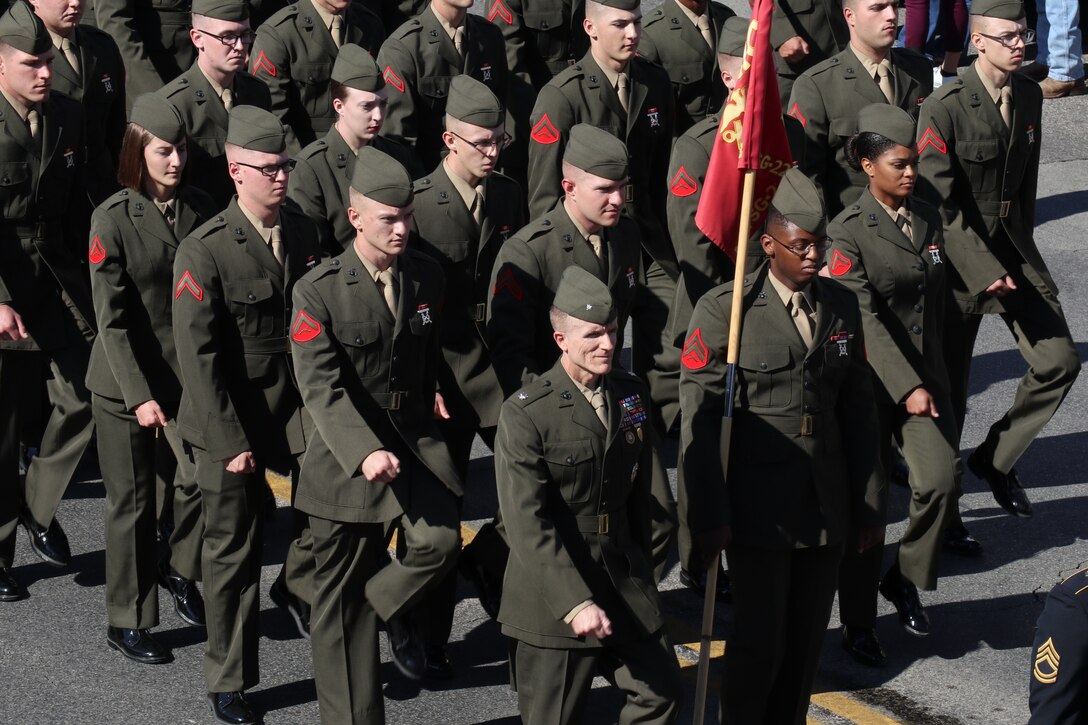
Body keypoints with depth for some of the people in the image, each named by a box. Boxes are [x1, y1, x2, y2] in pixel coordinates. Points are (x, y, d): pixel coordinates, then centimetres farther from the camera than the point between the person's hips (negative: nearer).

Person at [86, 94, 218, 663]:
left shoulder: (201, 210, 0)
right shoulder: (113, 219, -12)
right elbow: (111, 317, -13)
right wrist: (139, 396, -17)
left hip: (189, 375, 3)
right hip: (125, 382, -3)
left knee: (201, 477, -8)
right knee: (131, 503, 6)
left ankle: (181, 573, 20)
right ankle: (127, 622, 20)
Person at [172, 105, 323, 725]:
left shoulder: (304, 232, 1)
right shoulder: (204, 252, -15)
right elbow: (199, 358, -14)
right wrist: (230, 442, -16)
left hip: (295, 402, 4)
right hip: (230, 418, -4)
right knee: (233, 551, 7)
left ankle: (304, 578, 8)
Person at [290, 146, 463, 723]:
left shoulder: (427, 277, 2)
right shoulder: (319, 291, -13)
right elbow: (322, 388, -21)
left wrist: (432, 391, 7)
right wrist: (364, 453, -34)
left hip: (415, 438, 3)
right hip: (346, 453, -3)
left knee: (440, 541, -21)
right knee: (341, 595, 5)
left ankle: (391, 608, 14)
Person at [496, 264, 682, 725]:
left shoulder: (632, 394, 5)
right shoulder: (525, 414, -15)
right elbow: (528, 523, -19)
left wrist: (640, 573, 15)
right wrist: (575, 602, -24)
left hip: (625, 579, 6)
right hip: (553, 589, -5)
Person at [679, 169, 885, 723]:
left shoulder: (842, 306, 8)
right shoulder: (723, 310, -8)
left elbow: (858, 410, 13)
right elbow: (698, 422, -9)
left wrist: (870, 506, 11)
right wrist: (709, 517, -12)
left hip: (826, 506, 5)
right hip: (758, 507, -5)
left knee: (806, 641, 9)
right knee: (759, 642, -2)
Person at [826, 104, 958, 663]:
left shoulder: (929, 220, 7)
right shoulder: (848, 232, -11)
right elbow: (864, 319, -17)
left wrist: (931, 374, 14)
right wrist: (907, 387, -22)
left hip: (926, 371, 5)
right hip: (871, 378, -5)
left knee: (941, 480, -13)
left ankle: (905, 577, 13)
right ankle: (857, 624, 17)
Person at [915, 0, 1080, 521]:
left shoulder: (1029, 96, 4)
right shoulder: (944, 108, -17)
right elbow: (938, 203, -18)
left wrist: (1022, 252, 14)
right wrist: (985, 270, -20)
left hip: (1014, 246, 6)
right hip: (960, 255, -6)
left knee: (1059, 362, 0)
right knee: (949, 385, 3)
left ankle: (996, 460, 19)